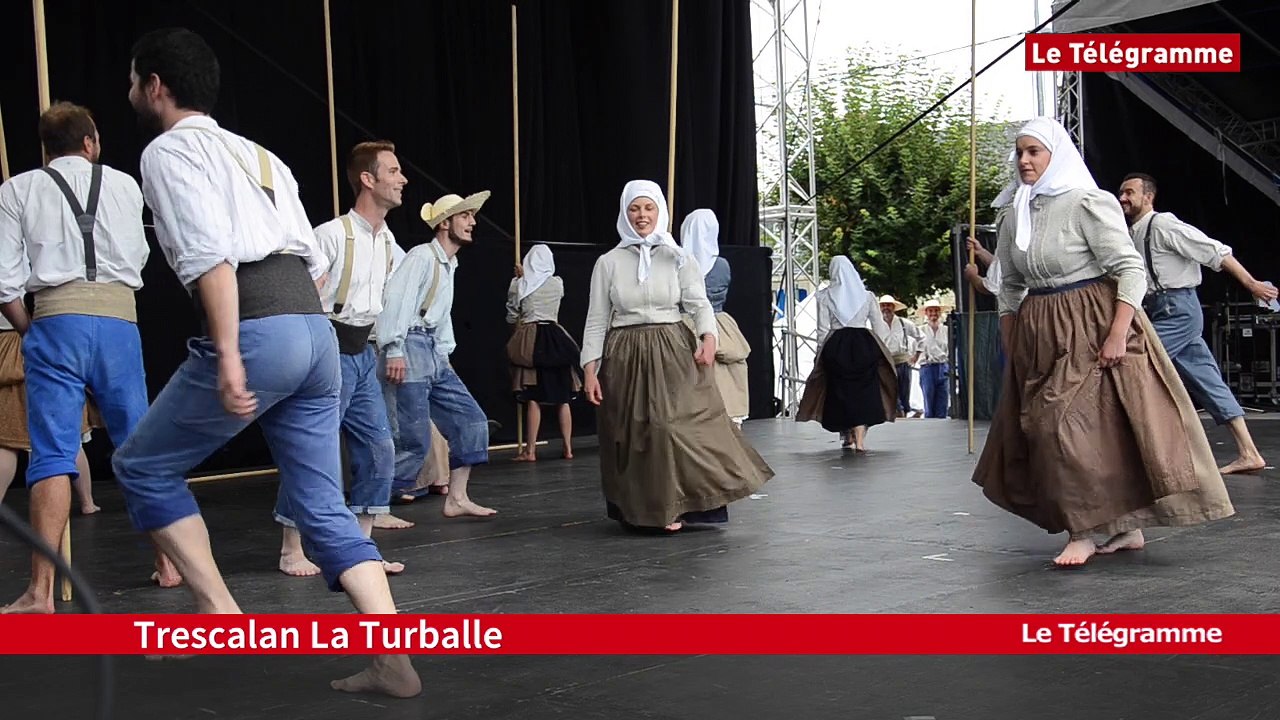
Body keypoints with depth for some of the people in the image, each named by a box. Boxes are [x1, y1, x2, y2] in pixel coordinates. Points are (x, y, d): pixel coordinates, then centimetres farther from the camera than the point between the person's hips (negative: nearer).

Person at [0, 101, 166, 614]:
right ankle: (167, 563, 21)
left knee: (53, 454, -3)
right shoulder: (124, 185, 11)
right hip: (119, 319, 1)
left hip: (57, 320, -1)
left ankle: (42, 590, -9)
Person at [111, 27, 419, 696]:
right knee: (325, 508, 9)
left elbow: (211, 254, -15)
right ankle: (393, 659, 1)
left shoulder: (169, 151, 2)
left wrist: (228, 355, -21)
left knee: (142, 467, 14)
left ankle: (220, 616, 9)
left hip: (257, 333, -8)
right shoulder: (258, 155, 26)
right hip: (316, 329, 8)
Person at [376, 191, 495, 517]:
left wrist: (445, 354, 18)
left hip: (434, 355, 10)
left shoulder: (449, 265, 21)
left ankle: (456, 499, 11)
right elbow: (396, 300, -18)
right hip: (409, 348, -10)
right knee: (414, 439, -11)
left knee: (471, 420, 6)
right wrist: (394, 351, -24)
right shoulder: (422, 256, -8)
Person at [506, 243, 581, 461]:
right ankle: (568, 448, 10)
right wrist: (524, 275, 33)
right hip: (556, 339, 2)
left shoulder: (519, 284, -4)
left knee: (533, 399, -2)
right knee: (563, 398, 7)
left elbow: (512, 316, 6)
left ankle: (530, 450, -3)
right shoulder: (558, 284, 3)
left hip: (531, 340, -2)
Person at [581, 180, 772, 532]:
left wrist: (708, 336, -22)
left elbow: (699, 303, -2)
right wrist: (590, 369, -2)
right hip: (625, 358, 0)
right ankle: (642, 511, 13)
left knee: (679, 429, -8)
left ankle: (673, 506, 4)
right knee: (635, 437, 1)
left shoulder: (676, 258, 6)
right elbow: (596, 320, 6)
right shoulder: (608, 263, 5)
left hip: (673, 354, 0)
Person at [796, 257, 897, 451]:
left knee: (841, 391, 10)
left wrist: (820, 353, 6)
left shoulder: (825, 296, -1)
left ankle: (848, 435, 17)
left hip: (836, 346, -1)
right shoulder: (866, 295, 5)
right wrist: (879, 348, 17)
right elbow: (878, 327, 6)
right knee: (863, 389, 3)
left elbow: (823, 329, -2)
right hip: (864, 345, 1)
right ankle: (860, 438, -8)